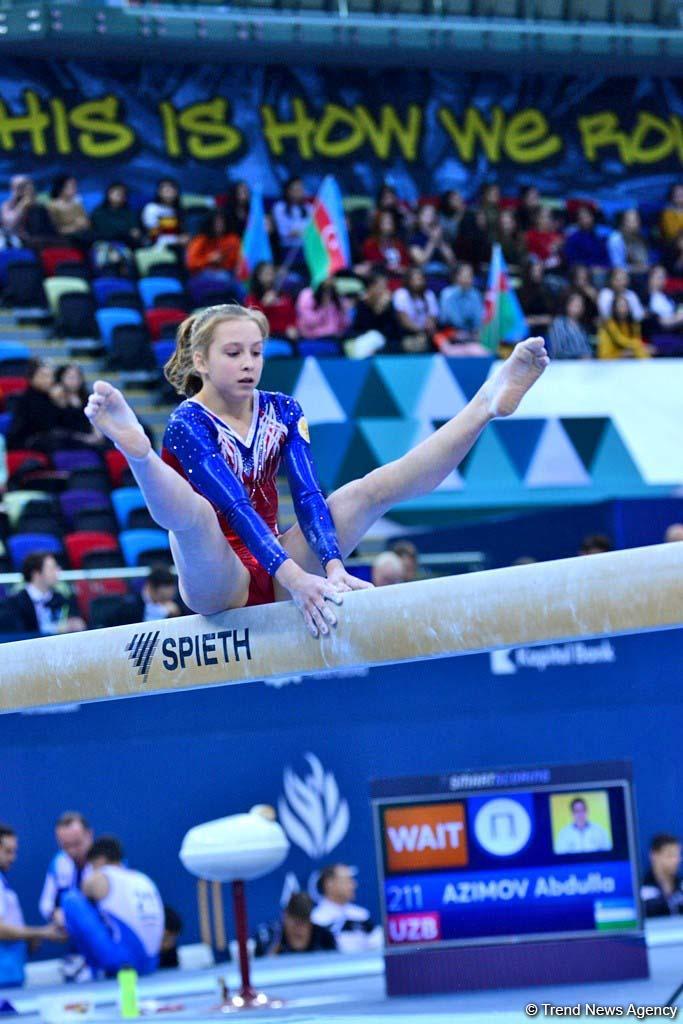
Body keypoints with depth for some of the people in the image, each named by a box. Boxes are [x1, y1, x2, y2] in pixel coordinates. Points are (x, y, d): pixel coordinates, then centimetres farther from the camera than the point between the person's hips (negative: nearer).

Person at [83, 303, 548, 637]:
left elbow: (308, 495, -9)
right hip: (219, 578, -5)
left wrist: (333, 566, -28)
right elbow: (236, 506, -26)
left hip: (277, 570, 5)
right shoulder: (189, 425, -12)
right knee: (194, 512, -36)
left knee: (371, 490, -9)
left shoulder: (282, 412, 5)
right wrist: (295, 578, -40)